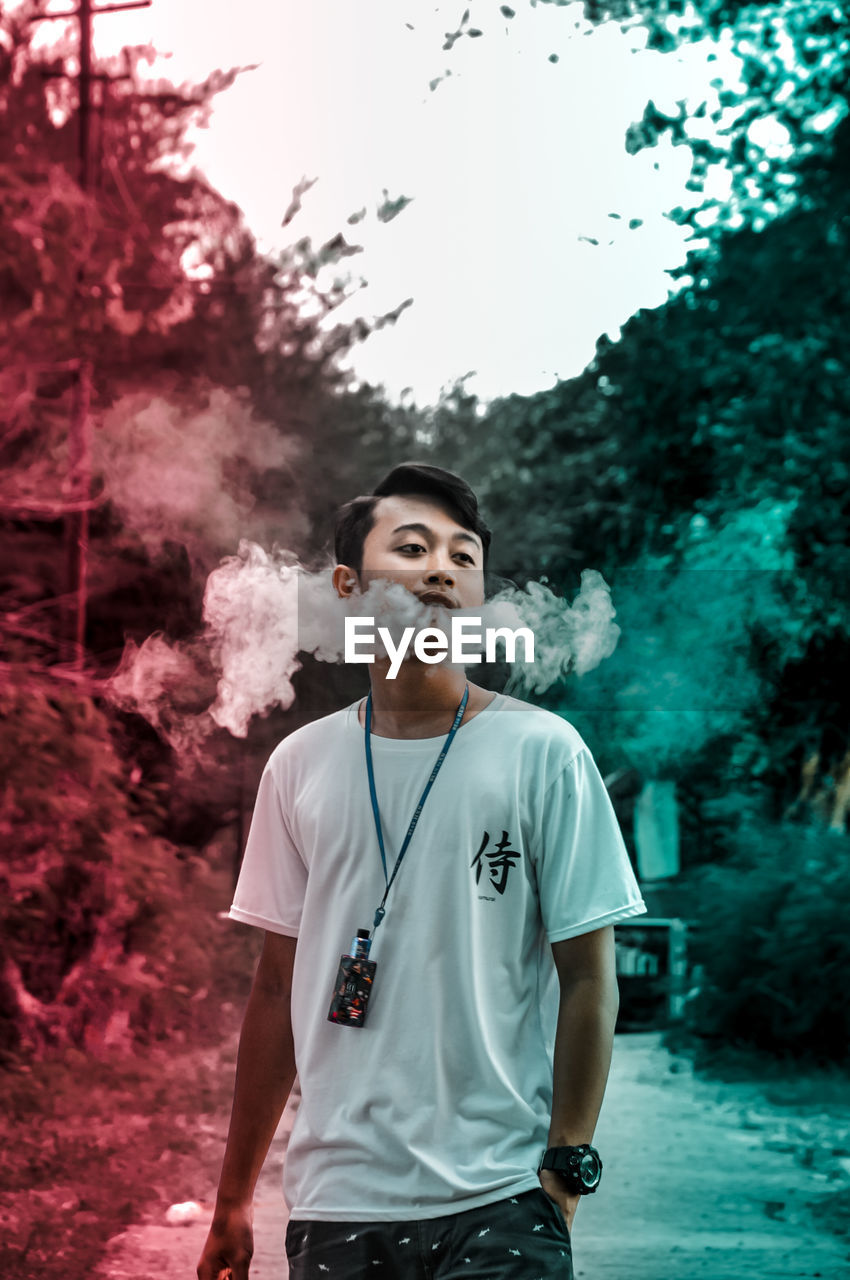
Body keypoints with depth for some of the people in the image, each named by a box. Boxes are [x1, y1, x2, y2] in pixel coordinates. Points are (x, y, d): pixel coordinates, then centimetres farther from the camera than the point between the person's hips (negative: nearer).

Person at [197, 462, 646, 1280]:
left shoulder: (541, 752, -3)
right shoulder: (300, 766, 5)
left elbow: (588, 977, -2)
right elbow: (280, 988, 10)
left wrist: (564, 1174, -8)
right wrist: (232, 1199, 11)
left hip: (496, 1205, -2)